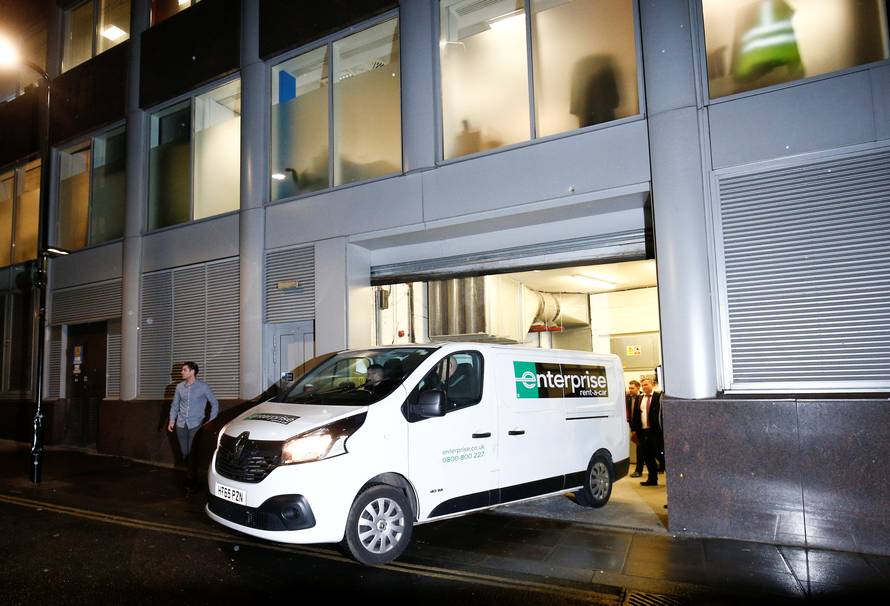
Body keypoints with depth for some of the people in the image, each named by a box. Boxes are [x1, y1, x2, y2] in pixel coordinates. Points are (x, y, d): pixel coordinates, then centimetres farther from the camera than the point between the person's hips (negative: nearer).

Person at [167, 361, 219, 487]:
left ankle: (191, 478, 5)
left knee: (192, 453, -8)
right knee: (184, 453, 9)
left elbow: (214, 403, 1)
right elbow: (175, 405, 16)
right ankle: (190, 476, 25)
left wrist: (211, 422, -4)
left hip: (195, 425, -4)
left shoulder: (203, 387, -6)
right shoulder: (180, 387, 6)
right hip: (181, 425, 4)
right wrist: (171, 421, 6)